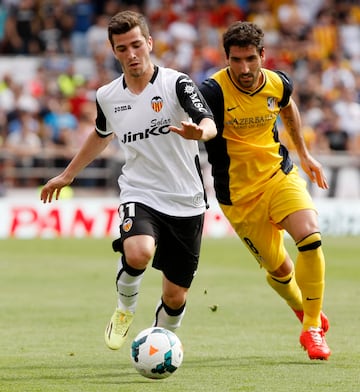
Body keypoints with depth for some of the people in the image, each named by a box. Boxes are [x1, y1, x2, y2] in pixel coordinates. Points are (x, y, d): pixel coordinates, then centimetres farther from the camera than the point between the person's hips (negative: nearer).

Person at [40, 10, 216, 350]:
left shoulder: (176, 83, -9)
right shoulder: (107, 97, 4)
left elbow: (209, 124, -24)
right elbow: (102, 134, 26)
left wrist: (198, 132, -48)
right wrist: (67, 174, 34)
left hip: (186, 202, -1)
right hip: (140, 195, 1)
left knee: (175, 296, 4)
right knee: (138, 253, -33)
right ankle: (125, 306, -1)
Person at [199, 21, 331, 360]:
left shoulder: (278, 84, -6)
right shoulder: (213, 91, -22)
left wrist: (304, 154, 24)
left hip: (279, 174, 3)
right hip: (238, 193, -3)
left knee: (311, 239, -20)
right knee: (278, 269, 4)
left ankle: (313, 327, -4)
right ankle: (303, 309, 38)